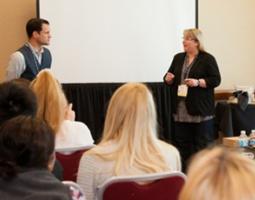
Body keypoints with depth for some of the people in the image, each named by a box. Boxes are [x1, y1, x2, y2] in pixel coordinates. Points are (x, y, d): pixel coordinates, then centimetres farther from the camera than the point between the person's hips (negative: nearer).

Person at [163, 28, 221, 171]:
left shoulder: (208, 59, -3)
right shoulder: (178, 58, 13)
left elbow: (216, 80, -8)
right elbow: (169, 79, 18)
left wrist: (198, 82, -21)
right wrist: (168, 79, -5)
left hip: (201, 109, -5)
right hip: (181, 109, 5)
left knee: (203, 141, 1)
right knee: (181, 140, 8)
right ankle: (183, 170, 17)